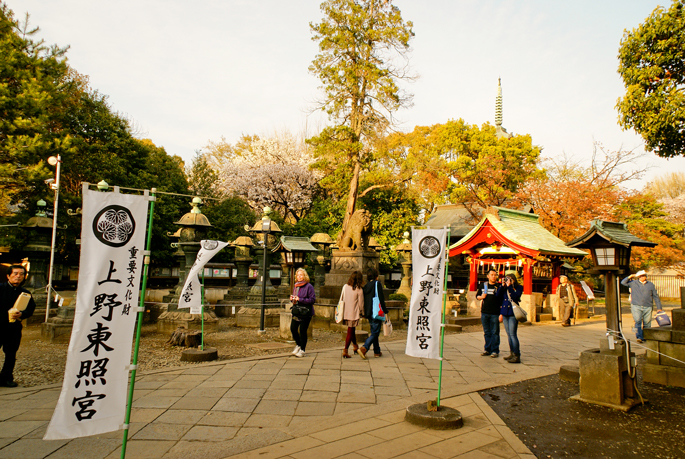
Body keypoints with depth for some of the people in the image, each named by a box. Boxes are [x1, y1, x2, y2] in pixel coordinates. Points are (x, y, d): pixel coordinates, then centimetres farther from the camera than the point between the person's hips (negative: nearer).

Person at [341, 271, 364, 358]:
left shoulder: (345, 286, 1)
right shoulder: (359, 289, -13)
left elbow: (342, 299, 9)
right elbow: (361, 303, -8)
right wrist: (360, 312, 9)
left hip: (346, 312, 6)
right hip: (354, 313, -6)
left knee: (352, 330, 22)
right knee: (350, 332, 2)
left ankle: (355, 347, 37)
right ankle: (345, 351, 0)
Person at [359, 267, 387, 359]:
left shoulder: (366, 286, 11)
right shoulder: (377, 283, -7)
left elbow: (364, 300, 14)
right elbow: (381, 299, -12)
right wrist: (385, 311, -7)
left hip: (369, 313, 7)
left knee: (374, 332, 16)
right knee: (375, 332, -6)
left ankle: (377, 351, 21)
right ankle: (364, 348, -20)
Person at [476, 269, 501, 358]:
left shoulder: (499, 287, -1)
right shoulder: (483, 285, 9)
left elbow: (502, 301, -2)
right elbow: (477, 296, 20)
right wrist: (481, 297, -4)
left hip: (495, 314, -3)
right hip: (484, 313, 3)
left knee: (494, 333, 1)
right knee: (487, 332, 11)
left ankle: (495, 351, 10)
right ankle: (487, 349, 20)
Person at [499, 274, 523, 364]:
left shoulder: (518, 288, -1)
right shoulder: (504, 289, 12)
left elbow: (514, 297, -17)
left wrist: (509, 286, -14)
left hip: (513, 314, -6)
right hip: (505, 314, 6)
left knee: (512, 334, -9)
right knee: (509, 335, 11)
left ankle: (517, 356, -6)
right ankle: (512, 354, 20)